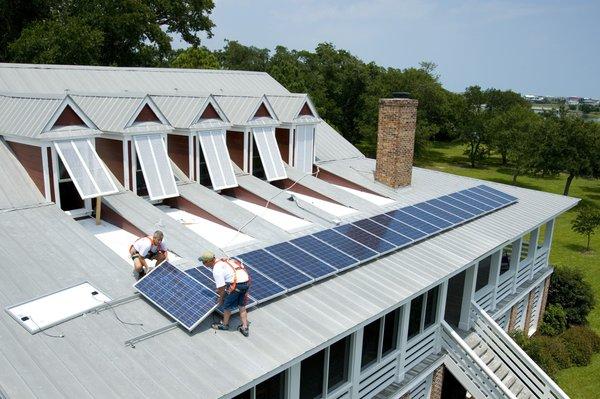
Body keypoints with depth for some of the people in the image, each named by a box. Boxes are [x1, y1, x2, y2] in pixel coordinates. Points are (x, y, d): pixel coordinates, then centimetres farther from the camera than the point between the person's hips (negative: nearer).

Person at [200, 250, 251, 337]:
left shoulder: (216, 270, -9)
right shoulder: (223, 261, 19)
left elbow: (222, 287, -6)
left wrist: (221, 298, 13)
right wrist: (220, 290, 43)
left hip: (236, 284, -8)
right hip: (247, 281, 9)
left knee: (227, 305, 15)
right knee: (242, 306, 21)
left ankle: (224, 324, 35)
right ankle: (245, 328, 26)